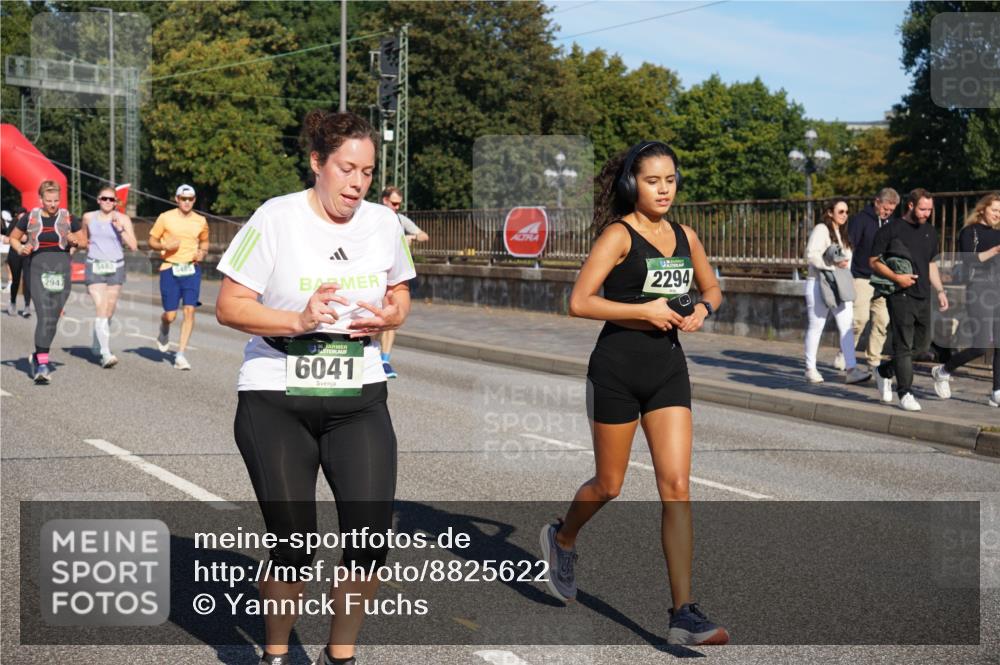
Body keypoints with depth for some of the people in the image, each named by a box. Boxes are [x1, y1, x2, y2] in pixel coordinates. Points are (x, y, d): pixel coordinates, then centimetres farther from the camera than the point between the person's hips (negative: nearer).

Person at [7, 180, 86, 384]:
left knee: (53, 319, 6)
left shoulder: (68, 219, 7)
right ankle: (42, 364, -18)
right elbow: (13, 238, 18)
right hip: (39, 269, -2)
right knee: (45, 316, -16)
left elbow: (84, 242, 15)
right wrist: (21, 249, -2)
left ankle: (39, 355, 26)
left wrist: (75, 241, -6)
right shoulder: (30, 218, 5)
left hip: (62, 269, 2)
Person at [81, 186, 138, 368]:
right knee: (101, 309, -14)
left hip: (116, 267, 1)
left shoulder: (123, 219, -1)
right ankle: (106, 354, -21)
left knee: (109, 312, 10)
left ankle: (98, 345, 35)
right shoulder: (88, 217, 3)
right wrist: (91, 250, 10)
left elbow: (133, 246, -9)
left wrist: (120, 229, -18)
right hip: (94, 267, -1)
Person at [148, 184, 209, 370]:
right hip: (170, 269, -2)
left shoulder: (200, 221, 8)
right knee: (170, 315, -4)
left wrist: (202, 253, 2)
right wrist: (165, 246, -14)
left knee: (189, 310, -10)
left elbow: (204, 242, 24)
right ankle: (164, 332, 34)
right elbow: (152, 241, 7)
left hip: (192, 269, 2)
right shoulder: (165, 218, 0)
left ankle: (181, 355, -4)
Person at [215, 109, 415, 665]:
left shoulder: (383, 222, 4)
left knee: (371, 538, -7)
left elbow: (399, 296, 17)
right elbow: (228, 307, -9)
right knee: (292, 546, -1)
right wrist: (298, 320, -24)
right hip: (276, 402, -3)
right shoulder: (276, 219, -10)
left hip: (358, 401, 4)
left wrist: (389, 316, -7)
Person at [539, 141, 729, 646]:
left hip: (669, 368, 4)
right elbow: (579, 302, -15)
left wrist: (702, 310, 3)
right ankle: (561, 539, 43)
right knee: (608, 485, 9)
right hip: (618, 367, -4)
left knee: (677, 487, -5)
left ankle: (684, 614, -3)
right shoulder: (618, 234, -8)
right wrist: (644, 309, -18)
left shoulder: (686, 237, 9)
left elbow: (712, 288, 25)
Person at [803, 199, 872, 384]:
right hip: (819, 284, -7)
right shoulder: (821, 230, -8)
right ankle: (810, 369, 11)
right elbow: (811, 254, -19)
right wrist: (833, 264, -23)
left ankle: (851, 369, -11)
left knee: (847, 326, -5)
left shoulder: (843, 233, 19)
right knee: (816, 327, 1)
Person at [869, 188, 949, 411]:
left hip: (923, 296, 7)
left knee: (922, 344, 10)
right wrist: (896, 277, -17)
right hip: (900, 295, -7)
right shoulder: (891, 229, -4)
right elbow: (873, 261, -6)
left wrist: (940, 291, 15)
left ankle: (885, 371, 29)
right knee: (903, 345, -7)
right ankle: (905, 393, -3)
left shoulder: (930, 232, 16)